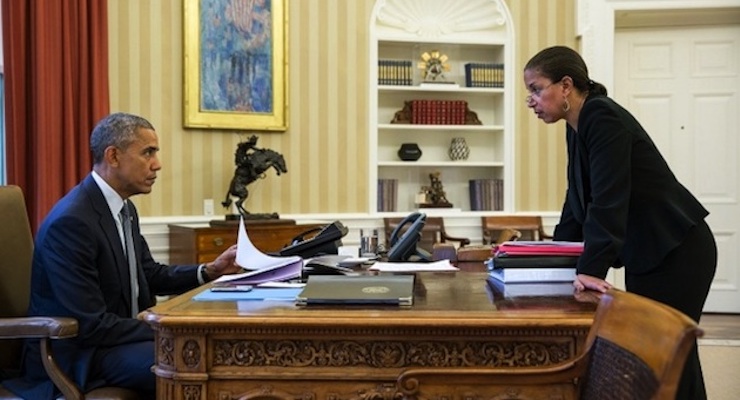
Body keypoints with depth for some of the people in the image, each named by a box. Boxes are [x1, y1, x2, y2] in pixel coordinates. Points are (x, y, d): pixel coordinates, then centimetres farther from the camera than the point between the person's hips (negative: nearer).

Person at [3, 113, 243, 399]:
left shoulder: (124, 209, 6)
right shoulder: (71, 221, -23)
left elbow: (151, 276, 14)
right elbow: (91, 325, -25)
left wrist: (211, 271, 0)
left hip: (114, 334, 9)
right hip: (77, 355, -9)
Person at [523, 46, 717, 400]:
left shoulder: (602, 117, -19)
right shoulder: (577, 128, 9)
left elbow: (609, 198, -28)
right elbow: (578, 200, 14)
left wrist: (591, 269, -31)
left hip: (677, 251, -9)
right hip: (647, 253, 9)